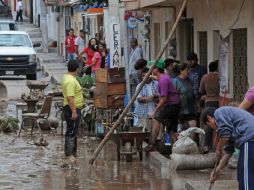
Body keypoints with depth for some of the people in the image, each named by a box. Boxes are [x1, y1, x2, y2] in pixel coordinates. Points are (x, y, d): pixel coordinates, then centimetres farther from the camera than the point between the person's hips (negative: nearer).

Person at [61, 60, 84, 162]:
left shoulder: (67, 77, 13)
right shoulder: (70, 81, -21)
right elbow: (70, 98, -27)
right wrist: (74, 112, -27)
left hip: (73, 108, 11)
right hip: (73, 108, -11)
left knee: (73, 131, 18)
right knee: (71, 131, -8)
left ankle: (73, 152, 26)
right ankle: (69, 154, -6)